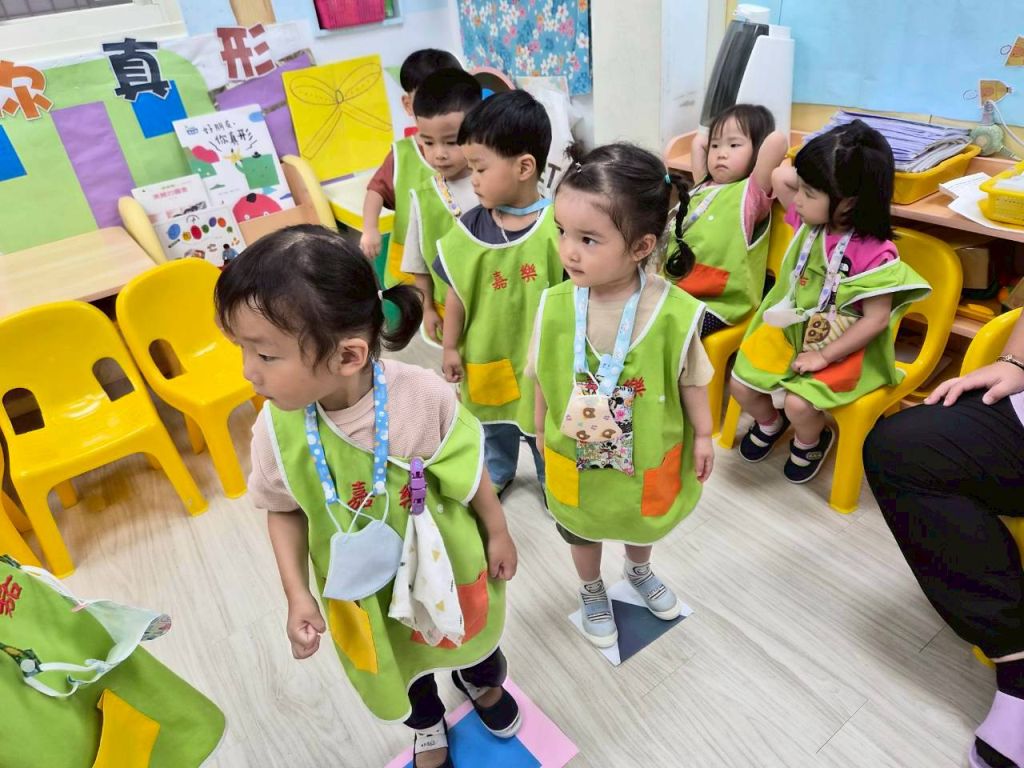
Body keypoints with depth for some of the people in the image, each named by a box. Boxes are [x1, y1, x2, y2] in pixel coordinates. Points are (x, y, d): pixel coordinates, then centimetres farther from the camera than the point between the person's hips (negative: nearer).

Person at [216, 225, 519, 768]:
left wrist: (497, 534, -1)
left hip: (445, 562, -1)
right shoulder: (277, 428, -26)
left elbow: (471, 471, -15)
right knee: (399, 668, 29)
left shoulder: (424, 397, -34)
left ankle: (483, 682, 69)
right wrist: (298, 595, -14)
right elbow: (284, 510, -7)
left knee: (470, 635, 30)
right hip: (362, 589, 2)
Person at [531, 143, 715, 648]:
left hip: (649, 455, 0)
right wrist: (543, 430, 6)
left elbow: (691, 379, -10)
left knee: (644, 523, 30)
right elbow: (544, 377, -6)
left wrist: (702, 435, 0)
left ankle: (639, 572, 66)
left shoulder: (674, 311, -28)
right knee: (583, 529, 27)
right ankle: (591, 592, 59)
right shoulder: (554, 305, -23)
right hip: (575, 457, 1)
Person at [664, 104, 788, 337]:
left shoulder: (751, 192, -4)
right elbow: (698, 141, 31)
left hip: (716, 303, -7)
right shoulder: (704, 186, 17)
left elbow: (777, 141, -18)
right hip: (675, 288, 7)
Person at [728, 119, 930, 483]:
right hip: (787, 330, 6)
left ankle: (811, 442, 15)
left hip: (842, 348, -6)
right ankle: (769, 423, 32)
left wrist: (823, 357, -19)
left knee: (798, 403, -22)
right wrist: (810, 178, -8)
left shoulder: (875, 254, -25)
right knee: (741, 385, -3)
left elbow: (876, 320, -21)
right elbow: (778, 176, 4)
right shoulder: (808, 221, -7)